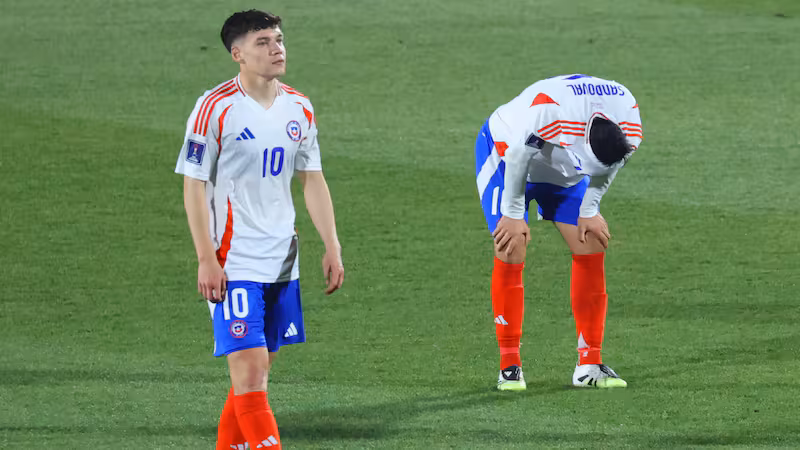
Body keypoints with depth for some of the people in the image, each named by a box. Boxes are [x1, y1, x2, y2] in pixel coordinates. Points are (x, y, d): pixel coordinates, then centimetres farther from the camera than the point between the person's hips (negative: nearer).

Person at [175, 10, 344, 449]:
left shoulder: (299, 109, 8)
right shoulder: (215, 108, -10)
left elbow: (312, 181, 16)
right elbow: (194, 186, -9)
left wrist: (332, 247, 9)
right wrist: (206, 260, -14)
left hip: (282, 263, 6)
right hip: (233, 263, -6)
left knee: (256, 371, 9)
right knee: (249, 371, -12)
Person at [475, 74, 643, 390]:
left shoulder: (629, 130, -26)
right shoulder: (546, 111, -44)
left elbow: (604, 172, -3)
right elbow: (517, 159, -28)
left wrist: (590, 212, -1)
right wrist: (513, 214, -19)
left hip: (565, 174, 5)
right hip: (505, 153, -5)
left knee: (591, 251, -6)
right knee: (510, 254, -16)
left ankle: (589, 364, -1)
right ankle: (509, 365, -8)